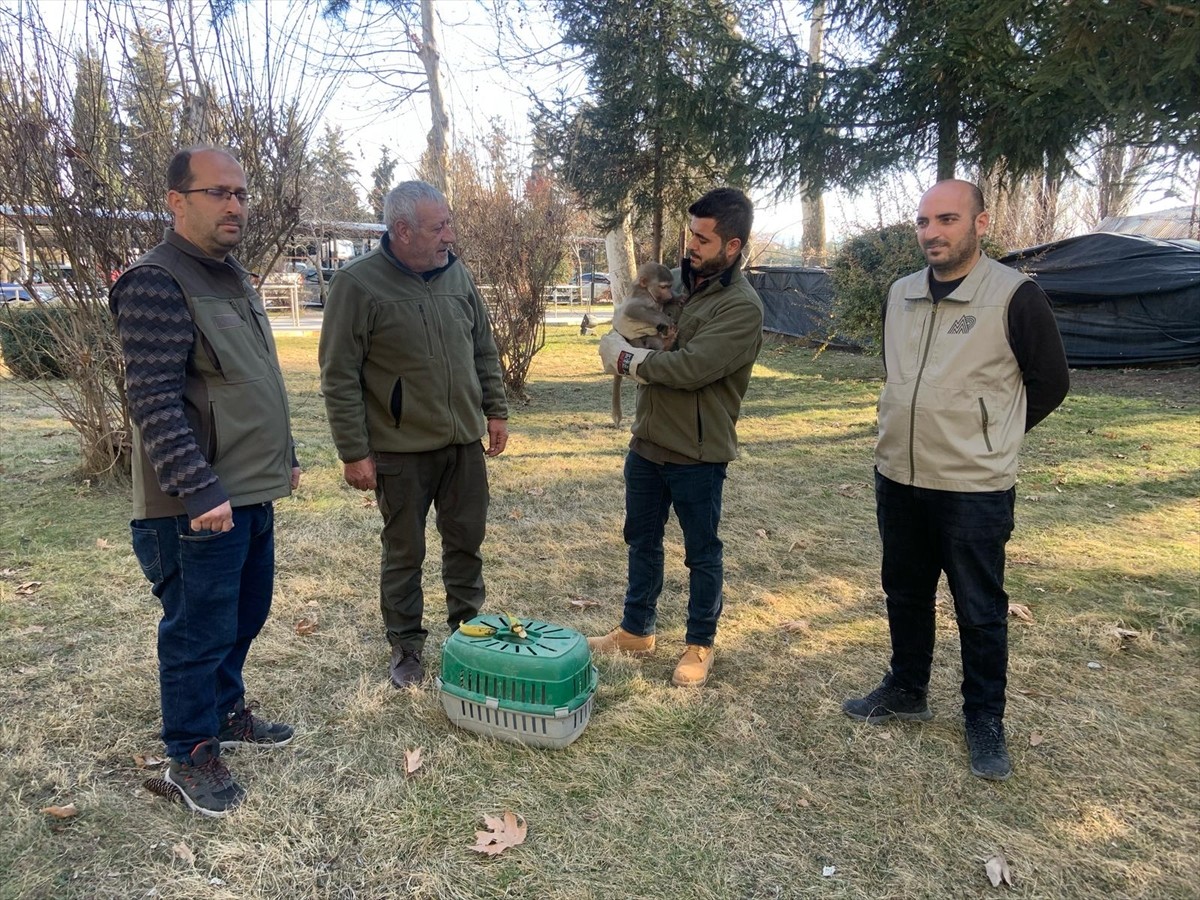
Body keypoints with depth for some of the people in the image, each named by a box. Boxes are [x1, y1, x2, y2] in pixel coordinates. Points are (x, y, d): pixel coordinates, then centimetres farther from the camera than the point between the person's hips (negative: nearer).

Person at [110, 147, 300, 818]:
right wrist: (200, 490, -26)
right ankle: (193, 754, 22)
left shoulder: (235, 278, 14)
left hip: (253, 493, 9)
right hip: (198, 506, -9)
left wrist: (284, 457, 22)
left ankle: (227, 711, 39)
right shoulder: (156, 284, -16)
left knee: (246, 615, 20)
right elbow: (155, 403, -22)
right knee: (199, 631, 4)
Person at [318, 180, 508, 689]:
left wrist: (496, 411, 12)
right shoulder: (358, 283, -12)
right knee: (405, 553, 9)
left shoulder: (457, 275, 4)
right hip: (401, 450, -5)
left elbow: (484, 352, 14)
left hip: (464, 441, 5)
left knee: (466, 542, 15)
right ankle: (406, 648, 27)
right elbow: (339, 378, -12)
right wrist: (354, 452, -13)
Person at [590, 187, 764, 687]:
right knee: (642, 539, 19)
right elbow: (645, 330, 16)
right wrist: (629, 355, -8)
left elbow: (692, 367, -27)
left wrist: (626, 358, -15)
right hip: (648, 440, 7)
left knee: (702, 552, 10)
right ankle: (636, 630, 36)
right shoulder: (681, 282, 6)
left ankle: (700, 645, 28)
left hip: (697, 453, -7)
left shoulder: (741, 307, -17)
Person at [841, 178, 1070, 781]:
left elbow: (1049, 383, -2)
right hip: (898, 479, 6)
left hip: (975, 489, -5)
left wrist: (987, 438, 5)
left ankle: (985, 720, 26)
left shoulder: (1015, 296, -11)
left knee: (980, 611, 8)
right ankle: (906, 691, 37)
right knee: (905, 594, 19)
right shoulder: (900, 295, 6)